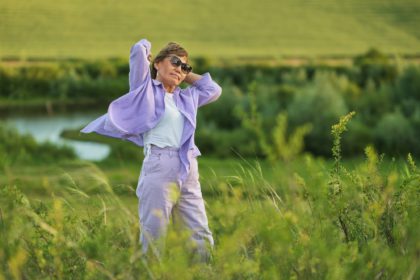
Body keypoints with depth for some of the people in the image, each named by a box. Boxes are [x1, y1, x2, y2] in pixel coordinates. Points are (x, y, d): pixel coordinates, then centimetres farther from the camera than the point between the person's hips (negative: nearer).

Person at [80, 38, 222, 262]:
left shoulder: (186, 97, 24)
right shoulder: (146, 89, 9)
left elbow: (214, 89, 39)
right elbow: (138, 50, 0)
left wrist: (187, 75, 31)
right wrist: (145, 48, 21)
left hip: (189, 171, 6)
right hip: (159, 167, -6)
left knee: (203, 241, 0)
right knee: (153, 241, -9)